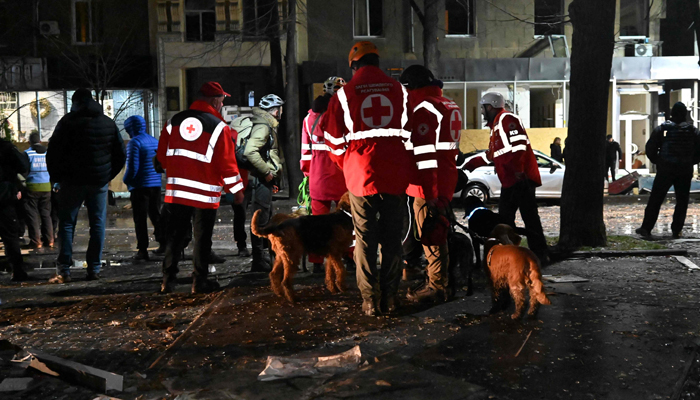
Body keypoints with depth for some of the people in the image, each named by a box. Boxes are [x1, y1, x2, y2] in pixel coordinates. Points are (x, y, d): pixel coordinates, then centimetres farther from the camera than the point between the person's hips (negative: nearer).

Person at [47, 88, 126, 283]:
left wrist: (57, 177, 4)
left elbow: (53, 152, -7)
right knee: (98, 224, 7)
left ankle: (64, 270, -1)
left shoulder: (68, 121, -3)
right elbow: (120, 155, 13)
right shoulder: (109, 123, 10)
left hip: (73, 181, -3)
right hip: (99, 182, 3)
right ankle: (94, 269, 6)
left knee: (66, 224, 3)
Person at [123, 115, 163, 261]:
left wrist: (126, 180, 0)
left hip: (140, 186, -7)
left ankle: (142, 250, -1)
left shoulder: (134, 142, -12)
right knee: (155, 215, 17)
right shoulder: (155, 141, 9)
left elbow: (132, 167, -16)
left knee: (140, 219, -1)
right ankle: (163, 242, 18)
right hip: (156, 184, 7)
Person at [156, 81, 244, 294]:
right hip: (205, 194, -4)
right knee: (202, 238, 6)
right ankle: (200, 281, 12)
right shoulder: (219, 127, -9)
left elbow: (162, 155, 12)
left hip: (176, 191, 5)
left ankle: (168, 281, 14)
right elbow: (227, 163, -9)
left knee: (174, 236, 12)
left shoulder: (174, 121, 7)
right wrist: (237, 189, 2)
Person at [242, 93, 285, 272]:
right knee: (260, 220, -6)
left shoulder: (268, 126, 19)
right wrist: (267, 172, -22)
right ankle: (259, 262, 0)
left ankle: (263, 255, 31)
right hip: (261, 181, -11)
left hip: (265, 180, 11)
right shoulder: (263, 126, -14)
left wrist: (272, 180, 21)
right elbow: (250, 152, -28)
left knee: (266, 218, 19)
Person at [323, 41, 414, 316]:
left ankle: (370, 299, 7)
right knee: (392, 236, 10)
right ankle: (390, 296, 13)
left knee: (365, 238, 5)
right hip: (395, 174, 2)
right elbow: (410, 133, 10)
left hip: (361, 174, -2)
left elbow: (334, 139, 2)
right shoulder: (399, 91, 7)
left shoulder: (344, 94, 0)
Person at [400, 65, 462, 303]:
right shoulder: (450, 107, 17)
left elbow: (424, 153, -20)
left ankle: (436, 287, 3)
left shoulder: (423, 109, -14)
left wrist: (429, 190, -21)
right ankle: (441, 281, 28)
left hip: (428, 185, -10)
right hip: (446, 180, 10)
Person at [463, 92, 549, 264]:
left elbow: (518, 145, -21)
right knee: (505, 218, 12)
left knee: (529, 218, -9)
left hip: (520, 179, -11)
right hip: (509, 181, 11)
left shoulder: (507, 119, -9)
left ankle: (540, 255, -6)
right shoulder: (496, 125, 24)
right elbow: (492, 153, 32)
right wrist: (472, 163, 33)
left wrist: (517, 171, -27)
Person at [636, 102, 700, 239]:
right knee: (682, 201, 9)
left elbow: (650, 148, -2)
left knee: (655, 200, 3)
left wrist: (657, 161, 12)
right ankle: (676, 230, 7)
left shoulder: (662, 129, -1)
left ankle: (646, 228, 1)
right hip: (685, 171, 1)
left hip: (665, 171, -1)